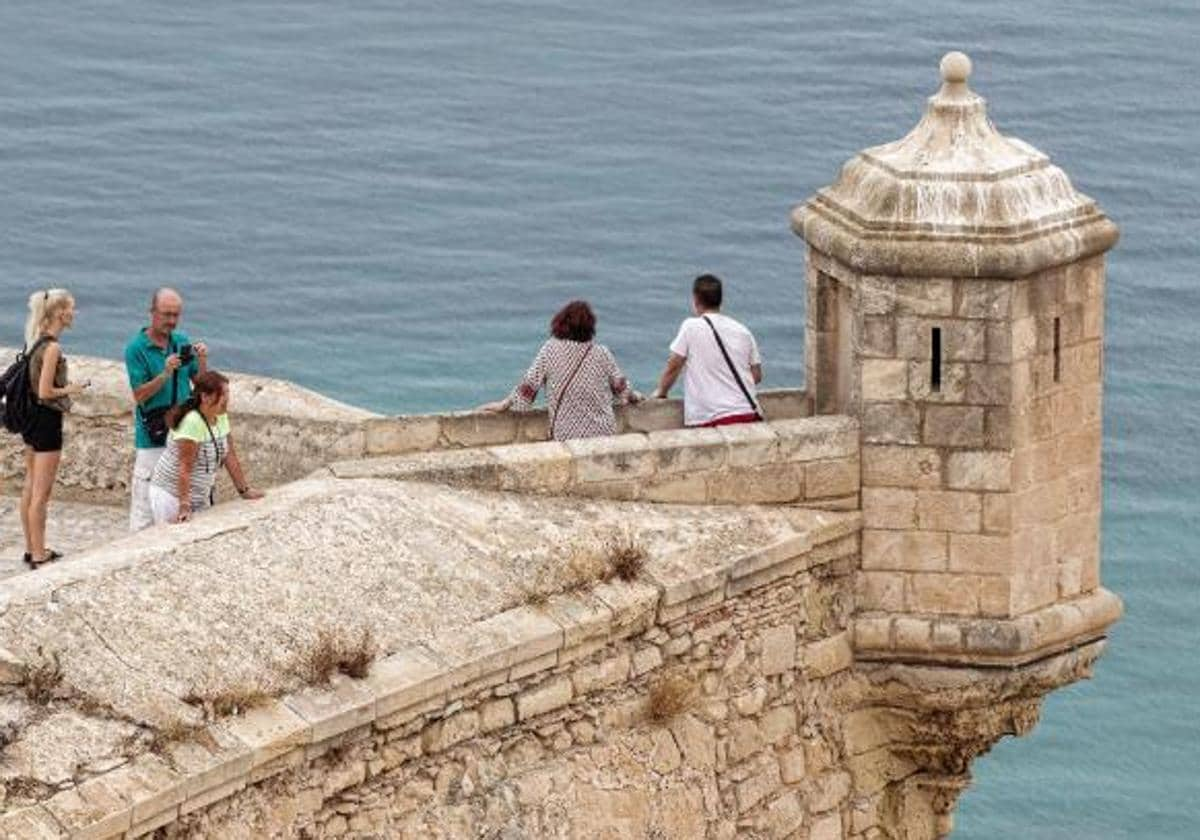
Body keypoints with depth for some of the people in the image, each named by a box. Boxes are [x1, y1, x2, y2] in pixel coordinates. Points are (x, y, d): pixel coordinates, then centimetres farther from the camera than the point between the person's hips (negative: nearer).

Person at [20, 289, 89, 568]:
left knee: (30, 487, 16)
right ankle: (39, 555, 2)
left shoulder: (35, 341, 6)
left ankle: (32, 548, 25)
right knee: (41, 492, -3)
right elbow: (45, 392, -22)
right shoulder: (52, 348, -20)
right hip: (47, 419, -9)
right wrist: (70, 390, -7)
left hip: (32, 418, 9)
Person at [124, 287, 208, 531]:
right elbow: (140, 395, -11)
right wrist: (166, 374, -23)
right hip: (153, 436, -5)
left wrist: (202, 362, -10)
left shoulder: (183, 341, 8)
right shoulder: (136, 348, -6)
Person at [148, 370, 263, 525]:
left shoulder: (221, 418, 1)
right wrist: (184, 506, -30)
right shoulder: (192, 422, -24)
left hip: (200, 495, 8)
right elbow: (185, 467, -27)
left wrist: (244, 490, 9)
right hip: (172, 493, -8)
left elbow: (230, 457, 8)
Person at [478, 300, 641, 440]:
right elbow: (620, 387, 12)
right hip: (602, 433, 1)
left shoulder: (551, 350, -5)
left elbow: (529, 385, -4)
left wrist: (504, 404, 9)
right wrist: (633, 396, 35)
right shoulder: (602, 354, -1)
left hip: (565, 435, -1)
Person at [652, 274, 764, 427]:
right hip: (750, 414, 5)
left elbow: (673, 367, 2)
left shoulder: (691, 327, -1)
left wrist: (661, 392, 19)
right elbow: (757, 375, 16)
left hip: (716, 418, -5)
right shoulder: (743, 331, 13)